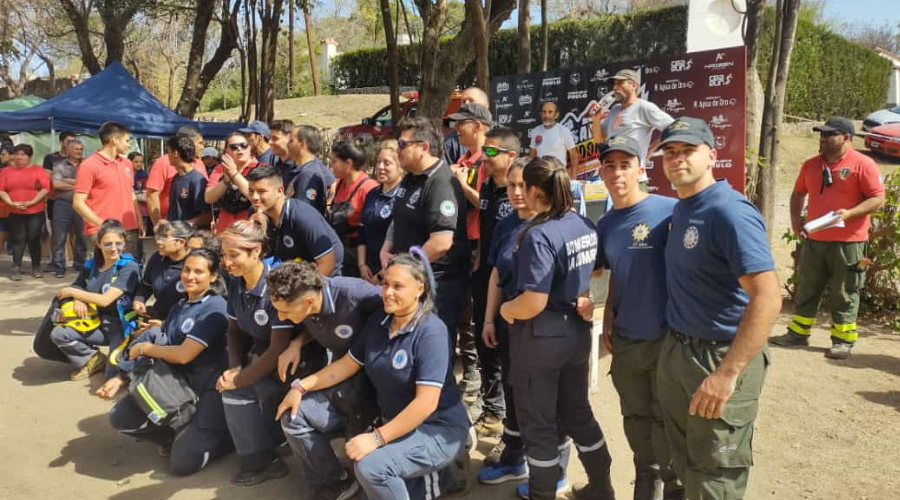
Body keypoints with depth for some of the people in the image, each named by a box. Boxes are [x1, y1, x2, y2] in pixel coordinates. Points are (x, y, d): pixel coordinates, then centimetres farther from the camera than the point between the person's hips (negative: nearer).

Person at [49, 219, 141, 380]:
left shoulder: (129, 267, -14)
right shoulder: (91, 265, 5)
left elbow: (105, 300, -19)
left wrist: (72, 292, -9)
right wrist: (78, 300, -12)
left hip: (121, 324, -6)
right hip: (96, 322, 6)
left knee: (115, 375, -20)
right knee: (58, 334, -15)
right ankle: (93, 359, 7)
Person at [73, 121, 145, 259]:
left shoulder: (127, 163, 13)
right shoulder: (89, 165, -8)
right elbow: (78, 203, -10)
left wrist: (139, 221, 12)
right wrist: (102, 225, -17)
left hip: (130, 231, 7)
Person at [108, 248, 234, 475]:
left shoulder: (214, 308, -15)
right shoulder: (179, 307, 13)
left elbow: (184, 354, -20)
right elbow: (163, 346, 9)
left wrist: (144, 348, -6)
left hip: (207, 388, -8)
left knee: (183, 463, -14)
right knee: (120, 417, -5)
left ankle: (230, 433, 11)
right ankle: (176, 435, 13)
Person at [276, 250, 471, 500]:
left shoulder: (431, 332, -21)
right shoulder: (378, 321, 2)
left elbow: (426, 403, -26)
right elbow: (347, 364, 11)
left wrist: (377, 438, -28)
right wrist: (301, 386, 2)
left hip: (438, 429, -7)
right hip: (395, 422, 7)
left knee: (371, 466, -32)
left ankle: (426, 476, -5)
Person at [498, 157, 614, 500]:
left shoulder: (539, 235, -23)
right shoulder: (586, 226, 1)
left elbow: (533, 303, -27)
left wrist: (505, 309, -10)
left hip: (540, 336, -8)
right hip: (577, 331, 8)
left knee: (538, 422, 10)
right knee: (577, 412, 23)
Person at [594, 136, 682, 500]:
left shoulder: (669, 210, -14)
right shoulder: (605, 224, 6)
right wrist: (607, 319, 5)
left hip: (666, 339, -5)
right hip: (624, 342, 6)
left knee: (667, 423, 8)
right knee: (636, 421, 20)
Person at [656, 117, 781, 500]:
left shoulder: (729, 212, -20)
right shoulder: (680, 209, 8)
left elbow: (767, 298, -28)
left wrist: (728, 373, -31)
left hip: (721, 356, -8)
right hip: (674, 350, 8)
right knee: (684, 463, 23)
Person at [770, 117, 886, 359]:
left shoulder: (863, 164, -9)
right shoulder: (811, 165, 8)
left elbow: (878, 199, -10)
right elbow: (798, 193, 20)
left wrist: (849, 213, -24)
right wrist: (795, 219, 5)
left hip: (848, 243, -5)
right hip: (814, 240, 5)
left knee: (844, 293, 4)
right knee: (806, 289, 13)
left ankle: (843, 341, 14)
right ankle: (798, 333, 24)